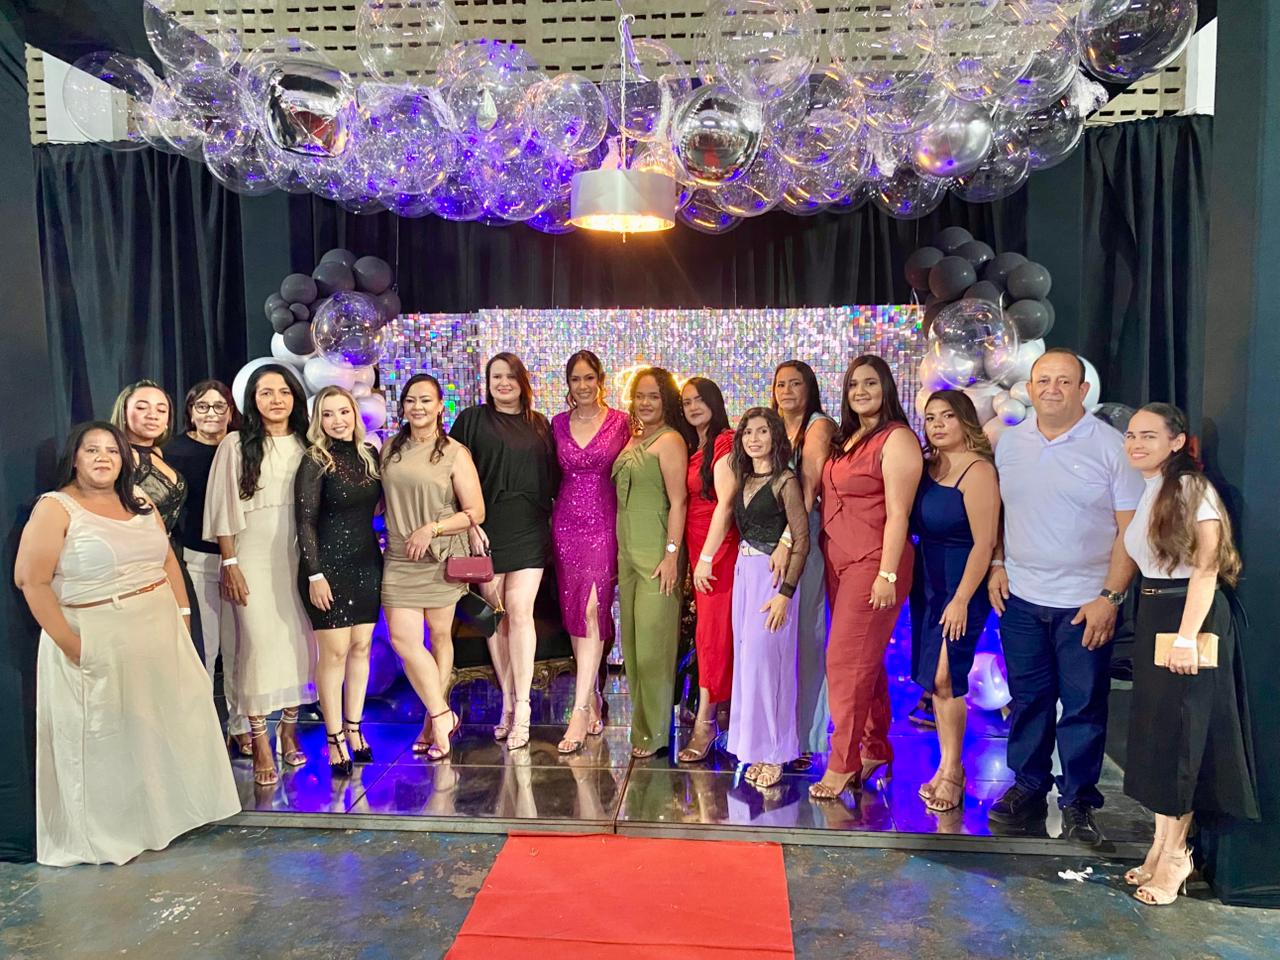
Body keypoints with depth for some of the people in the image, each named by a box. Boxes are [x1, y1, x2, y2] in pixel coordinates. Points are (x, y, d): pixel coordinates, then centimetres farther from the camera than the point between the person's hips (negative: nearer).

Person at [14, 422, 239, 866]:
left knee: (166, 722, 16)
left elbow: (167, 561, 13)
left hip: (159, 633, 6)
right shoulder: (55, 508, -10)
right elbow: (31, 580, -15)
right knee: (105, 738, 6)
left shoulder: (141, 504, 9)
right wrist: (70, 644, -17)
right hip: (97, 640, -6)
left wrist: (182, 616, 5)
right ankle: (105, 833, 23)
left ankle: (164, 809, 35)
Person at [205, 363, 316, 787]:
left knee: (299, 639, 5)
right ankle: (260, 743, 4)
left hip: (298, 556, 3)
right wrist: (230, 564, -6)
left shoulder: (304, 444, 8)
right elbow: (224, 510, -1)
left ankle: (288, 728, 21)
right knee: (259, 642, -5)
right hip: (254, 557, -3)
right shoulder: (236, 445, 0)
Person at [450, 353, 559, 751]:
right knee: (496, 615, 3)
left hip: (528, 530, 1)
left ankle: (521, 711, -6)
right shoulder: (472, 420, 5)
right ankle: (509, 703, 14)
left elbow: (551, 478, 16)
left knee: (520, 611, -9)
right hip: (488, 529, 0)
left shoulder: (539, 425, 13)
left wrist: (549, 524, 9)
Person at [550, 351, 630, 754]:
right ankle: (593, 700, 21)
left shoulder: (621, 422, 0)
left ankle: (580, 712, -9)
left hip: (605, 524, -4)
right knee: (574, 614, 7)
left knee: (592, 611, -11)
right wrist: (549, 524, 8)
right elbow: (554, 475, 15)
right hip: (566, 523, 4)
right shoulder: (558, 423, 10)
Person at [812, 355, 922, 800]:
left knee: (847, 662, -5)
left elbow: (898, 513, -15)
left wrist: (888, 575, -18)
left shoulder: (897, 439, -9)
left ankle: (843, 763, 7)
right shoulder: (846, 438, 15)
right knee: (865, 661, 15)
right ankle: (876, 748, 28)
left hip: (872, 564, -8)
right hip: (839, 563, 8)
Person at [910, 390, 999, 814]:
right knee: (933, 679, 10)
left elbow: (984, 543, -16)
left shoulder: (978, 470, -13)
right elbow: (914, 525, 9)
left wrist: (961, 599, -18)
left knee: (945, 677, -6)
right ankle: (949, 766, 23)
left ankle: (951, 770, 11)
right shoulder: (928, 466, 8)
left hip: (961, 583, -7)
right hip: (926, 580, 7)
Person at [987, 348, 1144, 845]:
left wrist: (1110, 598, -13)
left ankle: (1078, 801, 21)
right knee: (1027, 701, 13)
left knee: (1084, 707, 6)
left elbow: (1130, 530, -7)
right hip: (1020, 599, 3)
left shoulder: (1111, 446, -7)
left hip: (1085, 603, -3)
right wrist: (996, 565, 4)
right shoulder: (1009, 441, 5)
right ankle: (1028, 788, 29)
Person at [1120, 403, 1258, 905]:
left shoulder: (1192, 489, -12)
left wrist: (1186, 636, -23)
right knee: (1154, 735, 11)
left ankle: (1174, 854, 12)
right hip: (1152, 617, 8)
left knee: (1178, 737, -1)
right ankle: (1163, 846, 22)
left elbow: (1206, 567, -18)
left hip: (1190, 617, -8)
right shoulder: (1147, 492, 13)